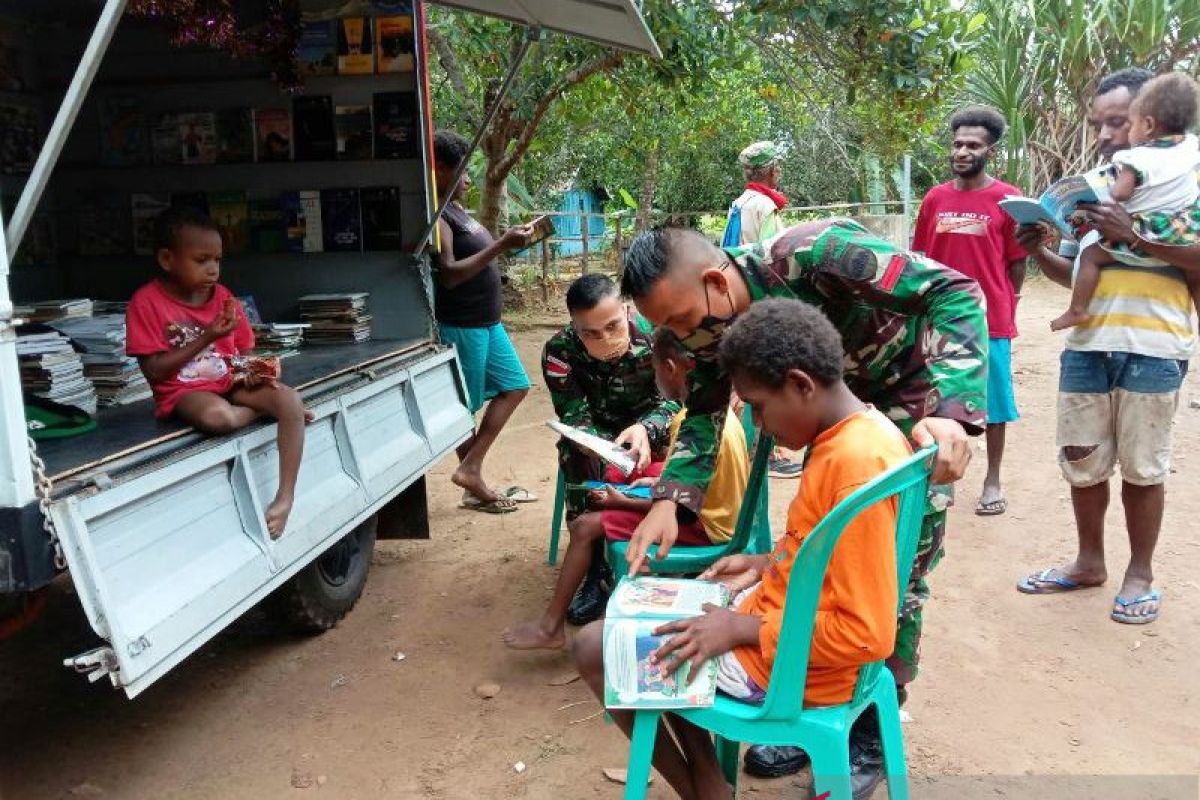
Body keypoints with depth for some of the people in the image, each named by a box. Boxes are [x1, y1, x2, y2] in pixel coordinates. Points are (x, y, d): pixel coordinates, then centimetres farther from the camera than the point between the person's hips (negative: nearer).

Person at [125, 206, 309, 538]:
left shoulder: (224, 298, 5)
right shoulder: (146, 302, -8)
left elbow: (242, 353, 12)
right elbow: (153, 371, -13)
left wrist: (254, 372, -13)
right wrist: (205, 339, -20)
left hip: (231, 382, 5)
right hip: (184, 391, -5)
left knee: (291, 399, -24)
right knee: (217, 416, -41)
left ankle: (285, 496, -22)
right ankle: (267, 410, -8)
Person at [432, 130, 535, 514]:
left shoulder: (456, 210, 13)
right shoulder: (436, 216, -17)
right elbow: (449, 274, -26)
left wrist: (509, 240, 11)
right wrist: (501, 245, -27)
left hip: (487, 321, 10)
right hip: (460, 325, -10)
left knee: (514, 386, 12)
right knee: (464, 407, 2)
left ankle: (471, 469, 12)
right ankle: (474, 486, 17)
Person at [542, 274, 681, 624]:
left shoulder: (654, 334, -25)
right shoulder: (559, 352, -24)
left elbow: (672, 399, -19)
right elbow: (575, 418, -24)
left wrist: (645, 429, -42)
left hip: (650, 428, 1)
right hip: (597, 435, 0)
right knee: (576, 453, -32)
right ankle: (595, 568, -22)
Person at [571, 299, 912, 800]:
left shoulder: (855, 463, -29)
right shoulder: (857, 432, 2)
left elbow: (867, 634, -27)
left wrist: (742, 630, -20)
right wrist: (767, 565, 6)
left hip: (787, 661, -10)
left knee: (594, 650, -1)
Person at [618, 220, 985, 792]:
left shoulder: (810, 255, -36)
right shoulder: (709, 322, -14)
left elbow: (956, 290, -33)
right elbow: (704, 416, -5)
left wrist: (950, 409, -44)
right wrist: (669, 499, -22)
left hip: (919, 391, -6)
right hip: (842, 398, 6)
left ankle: (874, 733, 14)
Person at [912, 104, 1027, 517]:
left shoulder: (1008, 198, -5)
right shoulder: (935, 198, 5)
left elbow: (1018, 262, 0)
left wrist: (1003, 306, 1)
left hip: (991, 320, -3)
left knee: (993, 401, 7)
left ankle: (993, 481, 19)